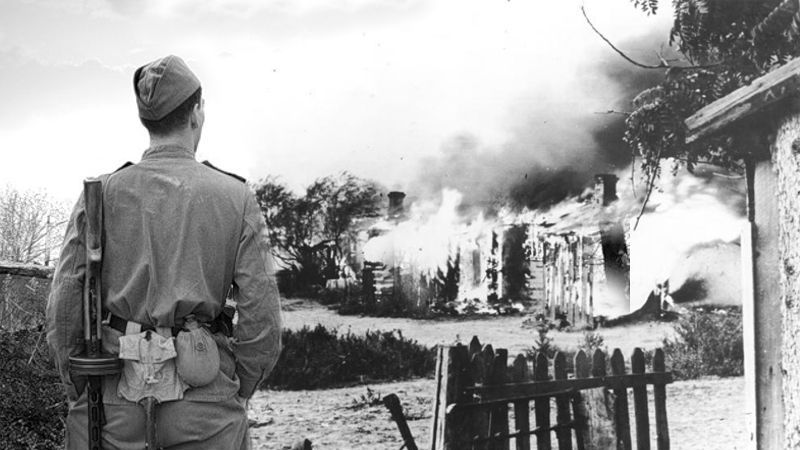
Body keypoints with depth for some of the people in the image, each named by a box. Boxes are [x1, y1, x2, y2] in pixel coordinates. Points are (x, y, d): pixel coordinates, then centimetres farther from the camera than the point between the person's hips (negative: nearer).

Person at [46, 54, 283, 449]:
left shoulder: (101, 194, 2)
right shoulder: (236, 198, 0)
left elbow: (63, 310, -2)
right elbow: (262, 318, -4)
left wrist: (80, 394, 10)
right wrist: (235, 395, 9)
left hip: (114, 405, 1)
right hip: (203, 416, -1)